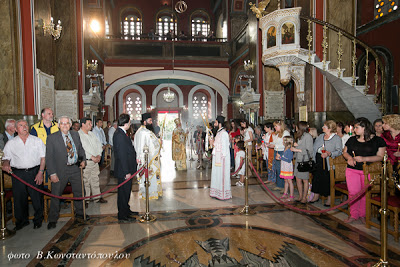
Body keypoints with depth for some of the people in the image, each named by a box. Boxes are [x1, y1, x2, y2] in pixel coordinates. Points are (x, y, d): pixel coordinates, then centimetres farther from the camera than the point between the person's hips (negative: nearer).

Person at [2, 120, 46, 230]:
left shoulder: (37, 140, 6)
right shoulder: (11, 143, 10)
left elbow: (43, 157, 3)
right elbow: (6, 158, 11)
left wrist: (40, 172, -5)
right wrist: (5, 164, -13)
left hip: (34, 172, -1)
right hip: (18, 174, 1)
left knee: (37, 197, 1)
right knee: (19, 198, 5)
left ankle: (38, 220, 19)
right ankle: (22, 220, 24)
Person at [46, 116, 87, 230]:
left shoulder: (75, 134, 4)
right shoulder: (52, 138, -8)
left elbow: (81, 149, 17)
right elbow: (49, 157, -9)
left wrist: (83, 160, 0)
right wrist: (52, 173, -14)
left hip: (75, 168, 4)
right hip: (60, 170, -4)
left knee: (79, 192, 16)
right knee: (55, 195, 6)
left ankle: (79, 213, 38)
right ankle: (52, 219, 24)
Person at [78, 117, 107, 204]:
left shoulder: (92, 134, 13)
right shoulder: (78, 135, -10)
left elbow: (99, 144, 15)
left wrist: (99, 155, 0)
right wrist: (92, 157, -15)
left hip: (95, 161, 7)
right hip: (86, 162, -7)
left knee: (95, 179, 13)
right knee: (86, 181, 0)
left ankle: (97, 196, 24)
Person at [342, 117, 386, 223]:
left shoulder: (378, 140, 1)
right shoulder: (352, 139, 12)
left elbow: (380, 157, -4)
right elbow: (345, 152, 19)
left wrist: (364, 158, -17)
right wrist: (349, 157, -3)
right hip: (352, 170, 2)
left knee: (365, 193, 2)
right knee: (353, 192, -6)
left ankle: (363, 215, 20)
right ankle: (353, 215, 9)